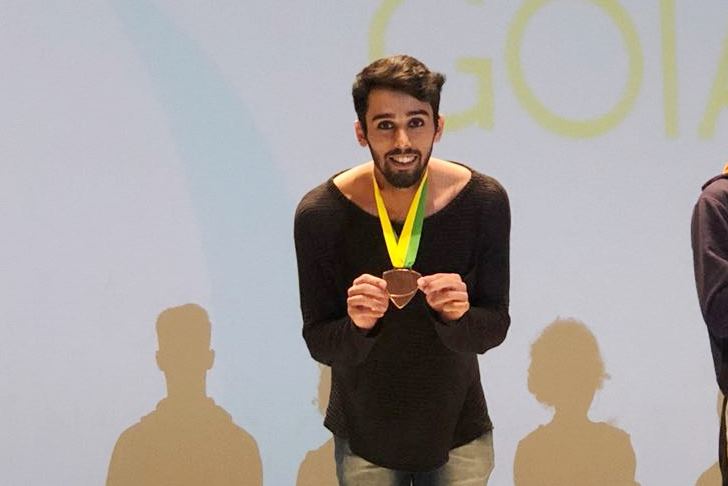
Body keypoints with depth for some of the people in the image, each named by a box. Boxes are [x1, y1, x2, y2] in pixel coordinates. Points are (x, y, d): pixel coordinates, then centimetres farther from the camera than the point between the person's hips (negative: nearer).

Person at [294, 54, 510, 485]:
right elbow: (319, 344, -12)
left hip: (458, 431, 1)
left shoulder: (483, 200, -15)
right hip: (364, 433, -1)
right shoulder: (320, 214, -18)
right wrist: (357, 326, -33)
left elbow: (495, 328, -10)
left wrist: (459, 316, -31)